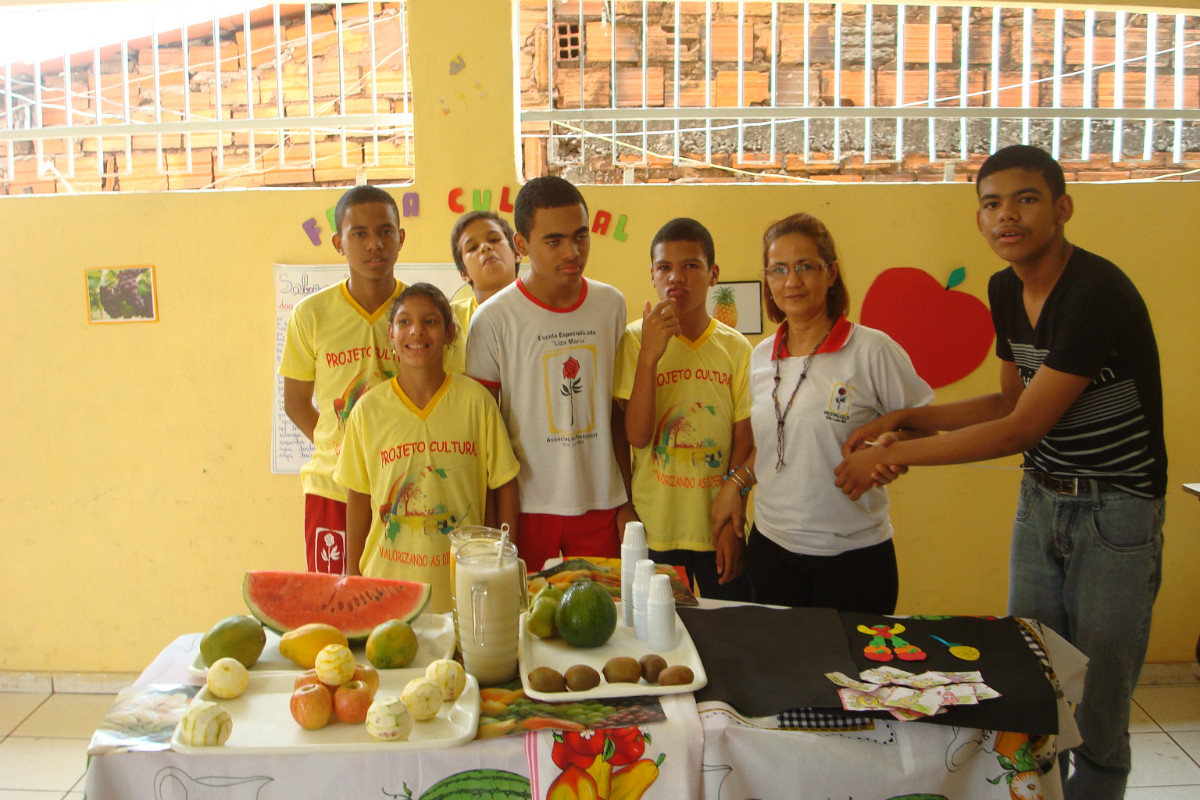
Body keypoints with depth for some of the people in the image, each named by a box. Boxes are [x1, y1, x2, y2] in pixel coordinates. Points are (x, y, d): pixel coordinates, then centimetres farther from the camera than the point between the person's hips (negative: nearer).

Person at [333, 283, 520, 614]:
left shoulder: (475, 400, -4)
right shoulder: (368, 409, -2)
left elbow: (505, 486, 2)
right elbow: (358, 498, 5)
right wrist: (351, 576, 7)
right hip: (387, 579, 1)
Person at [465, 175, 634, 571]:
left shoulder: (611, 305, 2)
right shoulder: (494, 319, -10)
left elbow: (617, 410, 10)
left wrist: (628, 499, 10)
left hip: (602, 506, 3)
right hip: (526, 508, -3)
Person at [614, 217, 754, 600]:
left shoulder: (735, 347, -1)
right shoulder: (636, 339, -6)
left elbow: (744, 440, 2)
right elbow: (637, 436, -13)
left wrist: (733, 522, -2)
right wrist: (649, 356, -21)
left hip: (720, 527, 2)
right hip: (655, 529, -1)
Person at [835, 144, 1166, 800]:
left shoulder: (1098, 292, -23)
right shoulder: (1006, 289, 3)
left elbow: (1022, 428, -23)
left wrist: (893, 455, -18)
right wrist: (906, 419, 1)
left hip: (1116, 509, -7)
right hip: (1041, 498, 7)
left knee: (1097, 712, 4)